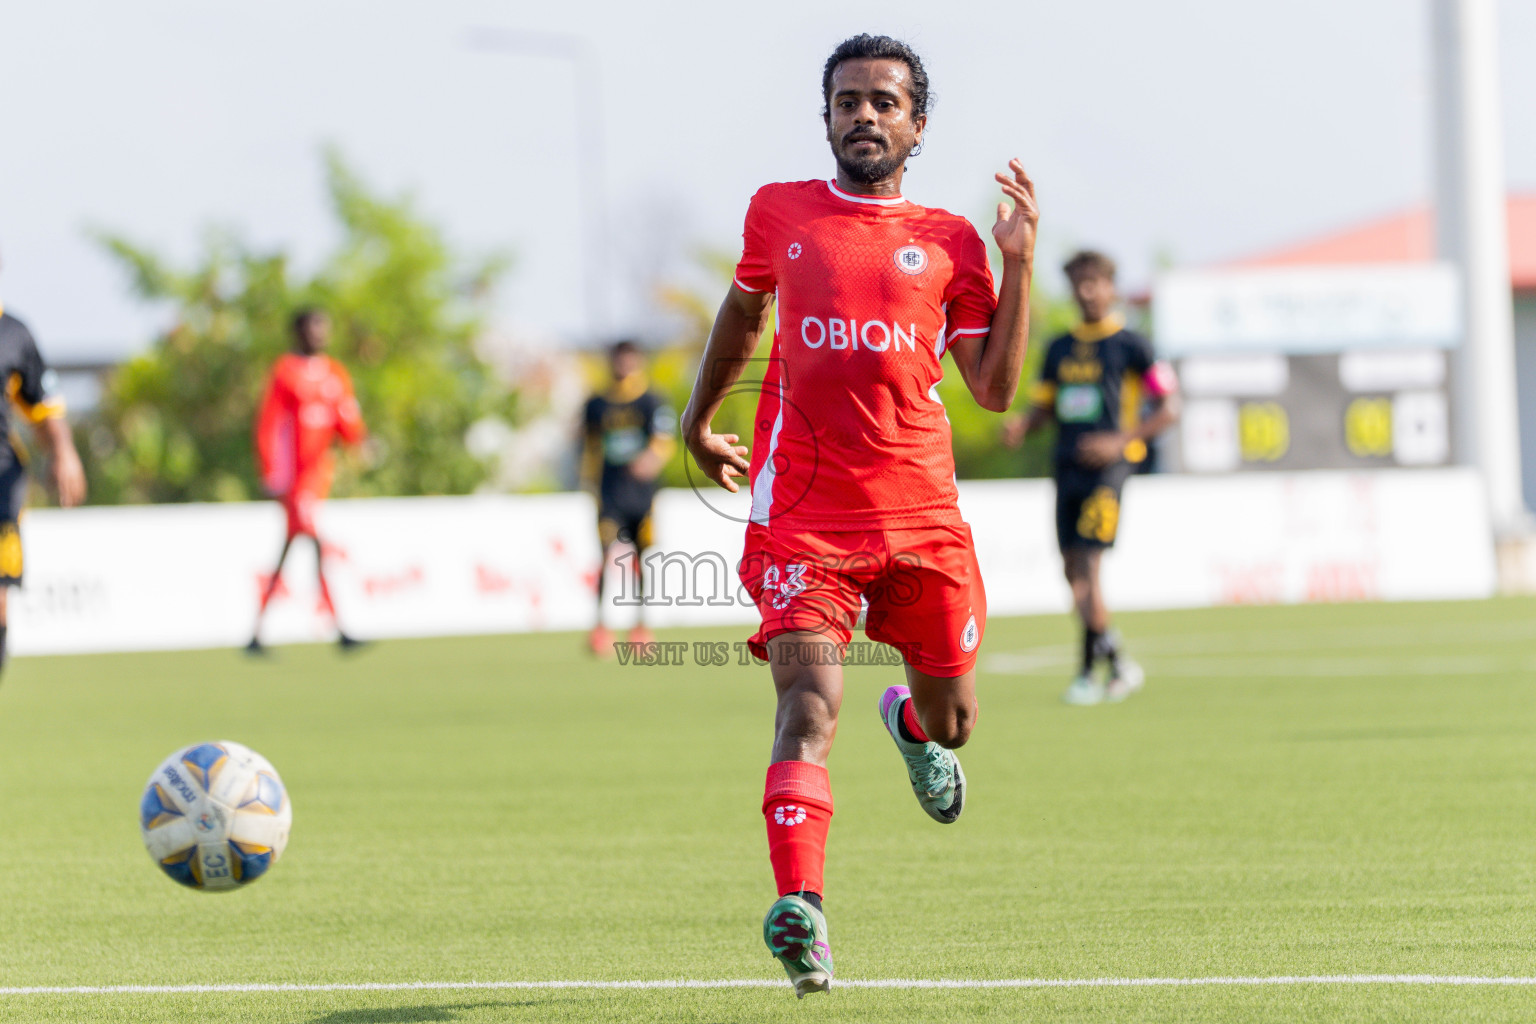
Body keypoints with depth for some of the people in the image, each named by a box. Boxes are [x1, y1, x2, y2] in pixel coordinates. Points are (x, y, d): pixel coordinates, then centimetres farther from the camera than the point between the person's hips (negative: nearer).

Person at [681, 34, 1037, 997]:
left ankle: (912, 724, 51)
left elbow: (996, 387, 3)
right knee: (811, 700, -21)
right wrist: (700, 421, 34)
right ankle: (801, 913, -31)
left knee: (953, 726, 12)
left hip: (920, 512, 2)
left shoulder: (949, 241, 7)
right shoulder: (779, 213, 9)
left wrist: (1020, 263, -3)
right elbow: (744, 310, 28)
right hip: (802, 511, -2)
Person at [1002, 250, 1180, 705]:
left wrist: (1120, 441, -14)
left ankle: (1089, 672, -7)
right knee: (1073, 571, 5)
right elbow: (1043, 407, 21)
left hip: (1106, 467, -6)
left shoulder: (1130, 345, -1)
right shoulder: (1060, 348, 15)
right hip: (1067, 466, 6)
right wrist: (1021, 426, -3)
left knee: (1087, 567, -13)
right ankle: (1119, 665, 17)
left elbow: (1169, 408, -2)